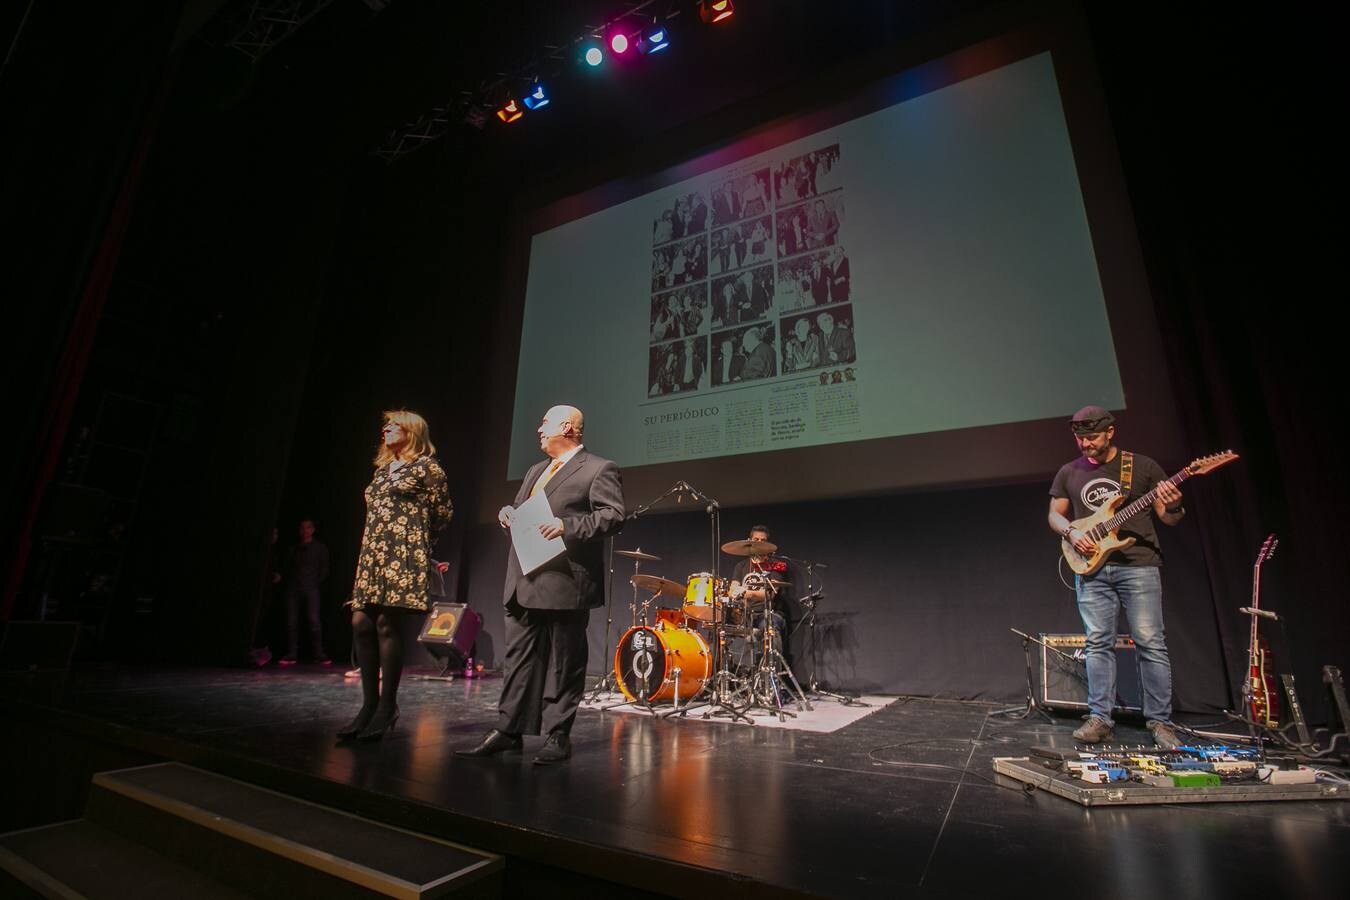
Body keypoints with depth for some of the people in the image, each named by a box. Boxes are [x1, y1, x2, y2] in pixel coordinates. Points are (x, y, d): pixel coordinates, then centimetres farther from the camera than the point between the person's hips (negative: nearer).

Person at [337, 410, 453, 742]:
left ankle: (387, 707, 2)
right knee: (361, 623, 2)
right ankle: (370, 704, 11)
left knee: (387, 624, -8)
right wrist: (371, 548, 18)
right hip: (372, 554, 7)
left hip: (403, 554, -7)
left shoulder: (426, 466, 0)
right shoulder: (382, 468, 21)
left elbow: (443, 511, 1)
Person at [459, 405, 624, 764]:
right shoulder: (536, 470, 22)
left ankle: (557, 736, 16)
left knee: (563, 663, 3)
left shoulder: (599, 469, -4)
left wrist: (567, 526, -22)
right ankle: (508, 731, 23)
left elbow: (613, 516, -14)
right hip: (524, 582, 8)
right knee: (519, 657, 13)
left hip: (565, 583, -8)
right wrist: (509, 513, 7)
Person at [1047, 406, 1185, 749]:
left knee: (1151, 644, -2)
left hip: (1138, 565, -2)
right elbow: (1054, 514, 14)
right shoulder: (1069, 473, 11)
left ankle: (1160, 722, 9)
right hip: (1091, 568, 2)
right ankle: (1100, 719, 7)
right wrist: (1071, 532, -5)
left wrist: (1174, 507, -18)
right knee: (1098, 644, 3)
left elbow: (1170, 518, 4)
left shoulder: (1143, 466, 4)